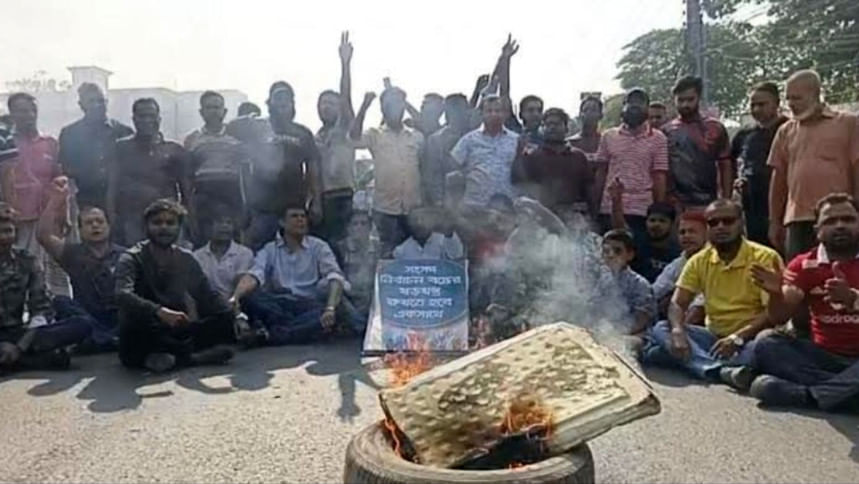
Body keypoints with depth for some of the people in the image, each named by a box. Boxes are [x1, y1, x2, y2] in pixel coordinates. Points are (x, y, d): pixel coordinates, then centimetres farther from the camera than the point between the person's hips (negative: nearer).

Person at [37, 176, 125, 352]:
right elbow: (43, 235, -5)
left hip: (120, 318, -1)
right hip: (88, 319, 1)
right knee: (61, 302, -26)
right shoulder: (73, 253, 10)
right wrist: (56, 199, -9)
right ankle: (109, 339, -33)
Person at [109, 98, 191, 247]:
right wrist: (112, 217, -2)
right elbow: (113, 185, 9)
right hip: (130, 221, 0)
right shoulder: (122, 148, 13)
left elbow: (186, 189, 11)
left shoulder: (174, 150, 11)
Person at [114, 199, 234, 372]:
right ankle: (196, 356, -26)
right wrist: (159, 311, -42)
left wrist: (235, 315, -13)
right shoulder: (131, 258, -5)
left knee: (225, 320, -15)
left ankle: (173, 356, -27)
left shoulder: (186, 259, 10)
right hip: (143, 337, -4)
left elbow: (208, 296, 6)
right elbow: (123, 295, -24)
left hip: (174, 332, 4)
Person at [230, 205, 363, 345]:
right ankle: (308, 329, -26)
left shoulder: (319, 247, 5)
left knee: (339, 309, -32)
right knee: (249, 297, -26)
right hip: (278, 307, 1)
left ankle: (270, 335, -35)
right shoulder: (269, 250, 9)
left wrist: (330, 309, -31)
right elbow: (254, 275, -9)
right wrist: (235, 297, -32)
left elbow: (335, 277, -11)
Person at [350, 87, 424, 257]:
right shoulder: (375, 135, 3)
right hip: (385, 207, -2)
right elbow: (355, 138, -16)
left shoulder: (417, 137, 9)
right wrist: (365, 106, -21)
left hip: (413, 208, 2)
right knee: (388, 252, 4)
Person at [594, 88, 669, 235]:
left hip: (642, 210, -1)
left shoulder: (657, 138, 3)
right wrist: (594, 207, 3)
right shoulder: (608, 136, 8)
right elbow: (601, 173, 9)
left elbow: (659, 177, 0)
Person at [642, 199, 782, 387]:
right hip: (713, 337, 4)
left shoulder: (765, 258, -8)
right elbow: (677, 304, -2)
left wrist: (738, 338, -30)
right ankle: (723, 369, -39)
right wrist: (678, 331, -25)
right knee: (660, 329, -20)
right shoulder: (699, 261, 5)